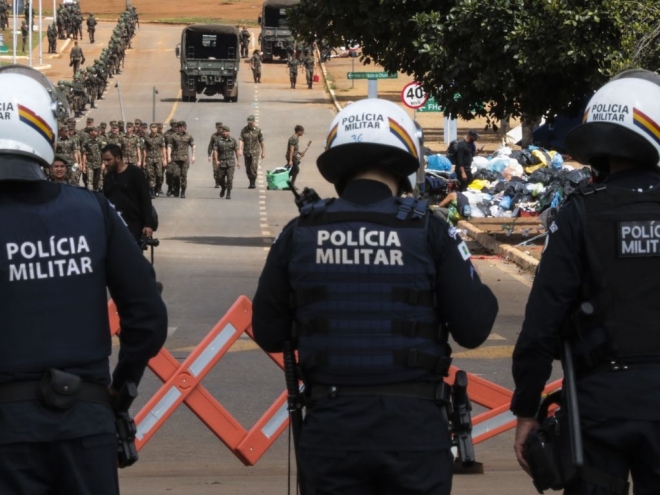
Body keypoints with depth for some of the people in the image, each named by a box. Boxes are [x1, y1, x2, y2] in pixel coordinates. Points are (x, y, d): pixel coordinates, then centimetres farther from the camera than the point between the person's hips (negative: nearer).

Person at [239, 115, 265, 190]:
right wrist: (240, 150, -22)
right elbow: (241, 140, -8)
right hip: (246, 152, 3)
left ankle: (253, 183, -13)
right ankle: (251, 183, 20)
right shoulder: (244, 130, 0)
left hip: (255, 152, -3)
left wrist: (263, 152, 5)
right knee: (248, 169, 7)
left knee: (254, 167, -17)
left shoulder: (257, 130, -3)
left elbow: (262, 141, 4)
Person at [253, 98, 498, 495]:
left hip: (331, 429, 2)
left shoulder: (299, 235, 0)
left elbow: (269, 334, 6)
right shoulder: (429, 231, -6)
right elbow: (473, 329, -6)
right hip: (414, 427, -2)